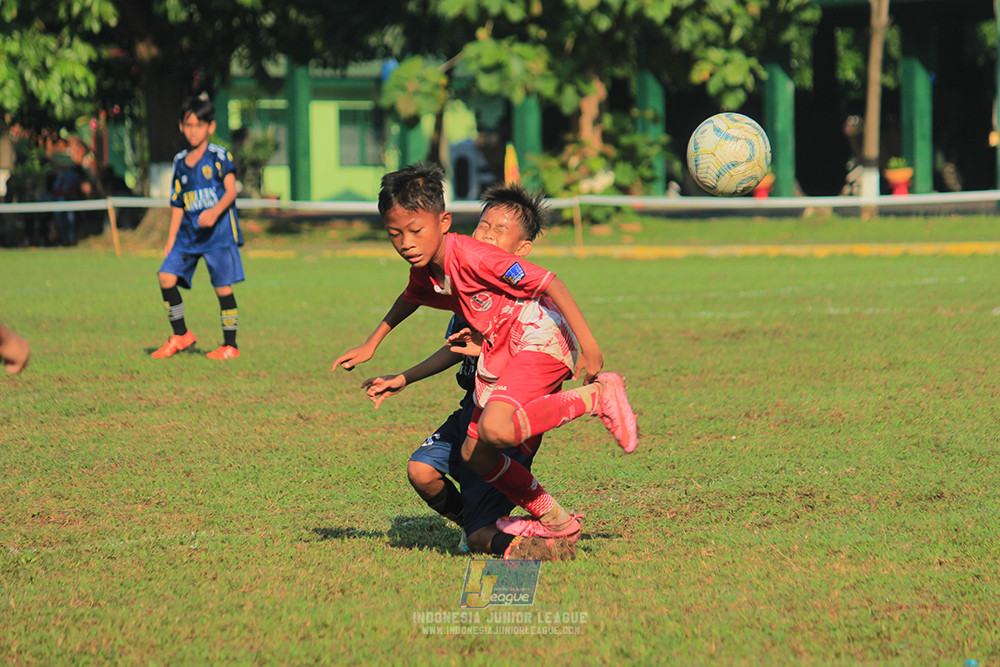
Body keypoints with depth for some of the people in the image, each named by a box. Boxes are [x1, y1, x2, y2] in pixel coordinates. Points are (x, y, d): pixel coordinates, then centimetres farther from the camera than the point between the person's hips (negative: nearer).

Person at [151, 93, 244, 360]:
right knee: (166, 276, -8)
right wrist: (171, 240, 14)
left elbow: (231, 190, -14)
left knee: (223, 286, -5)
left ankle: (230, 345, 5)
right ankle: (181, 335, 5)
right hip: (188, 233, 5)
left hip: (219, 231, -5)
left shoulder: (219, 156, -3)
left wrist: (215, 211, -32)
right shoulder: (180, 161, 13)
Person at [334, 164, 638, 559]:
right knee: (475, 454, 5)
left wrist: (588, 345, -24)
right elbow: (410, 299, 34)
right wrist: (371, 345, 34)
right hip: (500, 354, 9)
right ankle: (554, 523, 17)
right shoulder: (425, 271, 7)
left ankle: (598, 397, -17)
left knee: (496, 429, -32)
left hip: (540, 338, -9)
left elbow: (550, 284, -22)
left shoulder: (472, 256, -21)